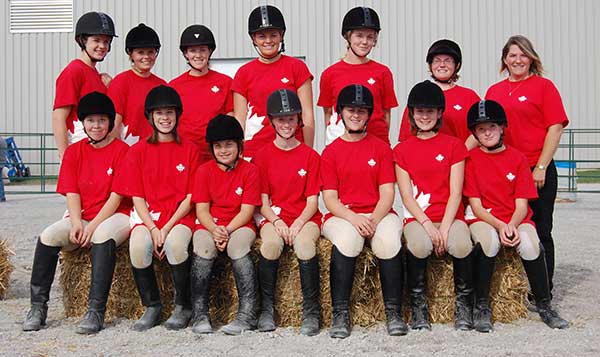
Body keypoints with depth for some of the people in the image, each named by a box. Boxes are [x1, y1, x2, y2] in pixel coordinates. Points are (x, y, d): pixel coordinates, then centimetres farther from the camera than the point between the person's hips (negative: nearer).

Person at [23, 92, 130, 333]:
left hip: (114, 216, -4)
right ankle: (38, 307, -15)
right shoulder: (74, 152, 11)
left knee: (102, 236, -37)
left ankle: (96, 311, -34)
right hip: (81, 217, 4)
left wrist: (93, 226, -18)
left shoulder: (121, 150, -3)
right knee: (48, 236, -22)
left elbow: (117, 196, -9)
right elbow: (71, 193, 4)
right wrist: (76, 223, -14)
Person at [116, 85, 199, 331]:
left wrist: (168, 227, -11)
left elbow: (191, 196, 2)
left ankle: (183, 307, -10)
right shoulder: (138, 151, 10)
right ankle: (151, 306, -8)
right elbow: (137, 197, 5)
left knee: (175, 245, -33)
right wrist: (153, 229, -11)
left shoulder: (189, 150, 8)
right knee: (138, 246, -31)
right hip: (147, 216, 1)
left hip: (180, 216, -1)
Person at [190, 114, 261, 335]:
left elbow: (247, 210, -6)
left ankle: (247, 315, -29)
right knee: (204, 248, -31)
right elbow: (201, 209, -1)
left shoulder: (250, 171, 0)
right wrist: (214, 230, -20)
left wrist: (227, 230, -21)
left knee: (238, 246, -34)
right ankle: (200, 315, -24)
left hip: (239, 225, -1)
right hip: (209, 225, 1)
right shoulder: (204, 171, 5)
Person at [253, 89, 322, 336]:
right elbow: (263, 201, 3)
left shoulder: (310, 156, 7)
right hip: (273, 217, 0)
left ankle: (311, 313, -22)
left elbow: (312, 201, 1)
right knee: (271, 243, -34)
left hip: (305, 218, 0)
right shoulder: (263, 156, 8)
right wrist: (277, 221, -16)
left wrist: (298, 223, -17)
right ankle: (266, 309, -19)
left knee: (304, 244, -34)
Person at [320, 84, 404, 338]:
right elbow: (330, 199, 0)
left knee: (389, 241, -32)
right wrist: (354, 219, -18)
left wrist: (374, 219, -15)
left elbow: (387, 193, 3)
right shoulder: (331, 152, 9)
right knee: (347, 240, -35)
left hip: (379, 214, 1)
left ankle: (394, 313, -21)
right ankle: (340, 314, -26)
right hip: (342, 216, -1)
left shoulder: (381, 148, 11)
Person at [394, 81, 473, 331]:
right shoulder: (402, 150, 10)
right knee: (419, 245, -35)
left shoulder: (454, 145, 9)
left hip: (451, 217, 0)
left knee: (461, 245, -34)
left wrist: (444, 228, -14)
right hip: (417, 218, 0)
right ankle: (418, 305, -13)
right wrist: (428, 225, -14)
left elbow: (455, 193, 1)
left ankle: (464, 305, -9)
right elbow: (406, 196, 2)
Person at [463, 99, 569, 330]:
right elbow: (476, 206, -4)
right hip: (484, 220, -1)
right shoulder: (470, 159, 1)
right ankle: (481, 308, -22)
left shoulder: (517, 158, 5)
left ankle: (544, 306, -11)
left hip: (516, 221, 1)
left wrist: (512, 226, -20)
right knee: (488, 240, -36)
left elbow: (521, 205, 0)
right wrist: (499, 226, -20)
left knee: (530, 244, -31)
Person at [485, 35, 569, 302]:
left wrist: (541, 168, -11)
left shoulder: (543, 86, 0)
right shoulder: (494, 91, 13)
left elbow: (555, 128, -5)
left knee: (539, 232, 3)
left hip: (537, 172, -4)